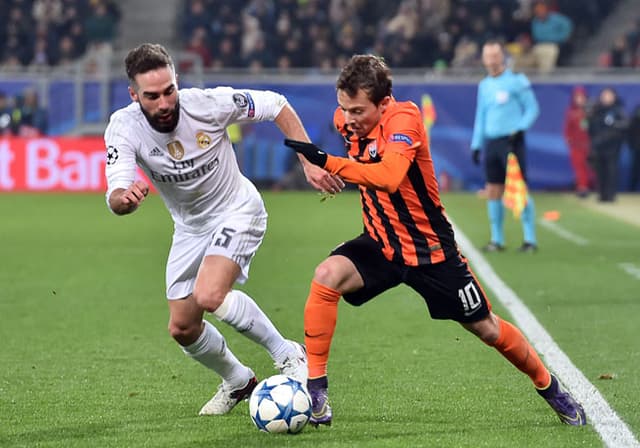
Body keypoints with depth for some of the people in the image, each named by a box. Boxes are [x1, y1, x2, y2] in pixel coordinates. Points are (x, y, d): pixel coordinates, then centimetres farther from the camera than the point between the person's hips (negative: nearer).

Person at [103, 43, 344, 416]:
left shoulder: (207, 103, -27)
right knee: (182, 328, 6)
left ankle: (289, 355, -10)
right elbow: (117, 198, -34)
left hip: (237, 210, -5)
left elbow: (276, 106, -12)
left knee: (209, 295, -29)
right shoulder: (124, 128, -22)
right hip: (190, 228, 5)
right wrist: (124, 198, -58)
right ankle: (239, 381, 34)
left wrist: (311, 163, -17)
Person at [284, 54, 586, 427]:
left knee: (485, 328, 8)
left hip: (431, 249, -4)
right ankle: (315, 390, -18)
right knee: (326, 278, -25)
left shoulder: (404, 117, -26)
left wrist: (329, 163, -47)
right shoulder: (346, 119, -7)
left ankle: (549, 386, 35)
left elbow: (389, 176, -44)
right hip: (381, 245, 4)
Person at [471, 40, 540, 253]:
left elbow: (532, 108, -2)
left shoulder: (516, 81, -4)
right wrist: (476, 145, 16)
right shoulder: (484, 85, 15)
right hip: (491, 142, 6)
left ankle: (530, 239, -3)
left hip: (512, 141, -6)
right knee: (493, 192, 5)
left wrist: (520, 128, -16)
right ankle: (497, 240, 12)